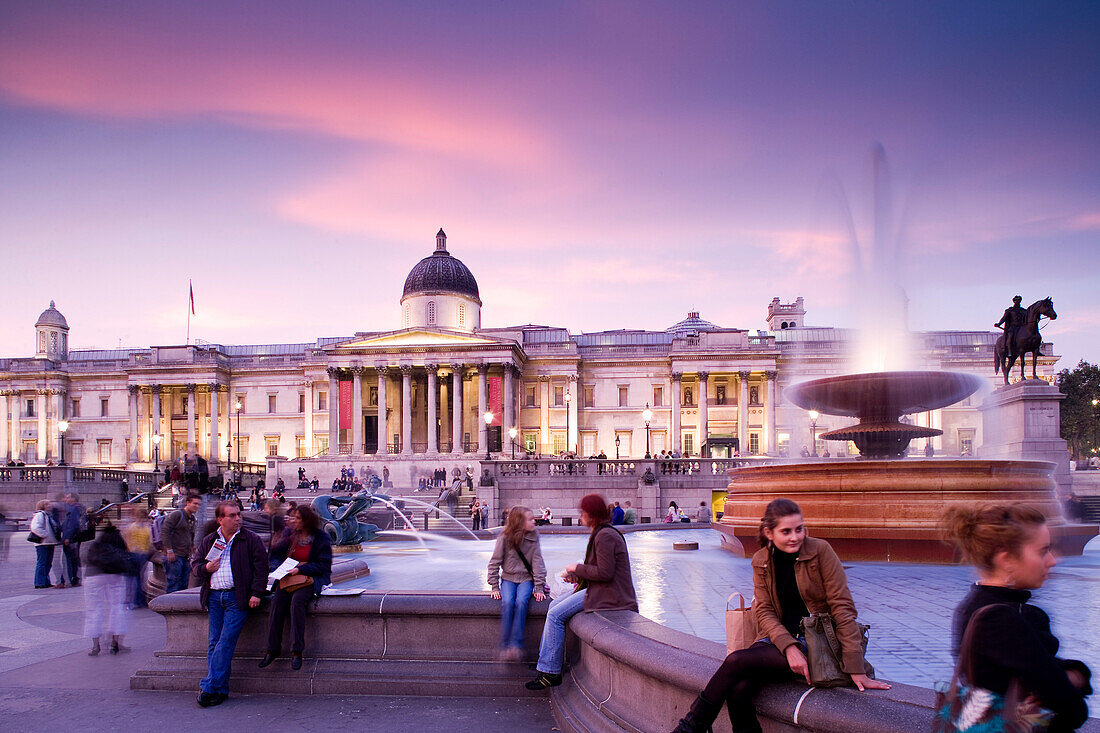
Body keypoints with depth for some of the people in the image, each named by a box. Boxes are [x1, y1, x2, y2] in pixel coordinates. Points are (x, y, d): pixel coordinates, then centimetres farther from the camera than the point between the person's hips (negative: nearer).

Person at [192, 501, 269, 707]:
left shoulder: (251, 539, 3)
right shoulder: (209, 541, 15)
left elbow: (260, 568, 0)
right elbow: (195, 564, 20)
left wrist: (256, 593, -9)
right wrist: (206, 568, -3)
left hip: (237, 597, -4)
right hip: (214, 596, 4)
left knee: (226, 642, -10)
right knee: (214, 642, 3)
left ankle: (210, 687, -7)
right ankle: (220, 689, 9)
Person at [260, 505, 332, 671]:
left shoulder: (321, 538, -5)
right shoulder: (289, 533, 9)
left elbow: (324, 565, -8)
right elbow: (275, 554, 12)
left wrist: (301, 569, -18)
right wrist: (278, 567, -10)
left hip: (312, 578, -4)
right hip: (289, 577, 4)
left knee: (297, 600, -31)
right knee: (278, 601, -23)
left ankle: (297, 651, -27)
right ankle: (273, 649, -15)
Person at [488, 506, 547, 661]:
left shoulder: (533, 536, -1)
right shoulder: (505, 537, -6)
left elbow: (538, 562, 0)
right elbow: (495, 562, -1)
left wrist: (539, 587, -6)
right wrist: (494, 587, -6)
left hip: (526, 578, 1)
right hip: (508, 578, 0)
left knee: (521, 601, -29)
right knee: (507, 602, -29)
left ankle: (516, 645, -31)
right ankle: (504, 646, -24)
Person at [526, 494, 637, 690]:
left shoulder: (605, 536, -19)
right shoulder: (600, 533, 15)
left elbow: (605, 573, -24)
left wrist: (578, 568, -11)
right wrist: (575, 575, 8)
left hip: (607, 594, -11)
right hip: (598, 590, 11)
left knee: (555, 615, -13)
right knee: (554, 606, 10)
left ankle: (551, 672, -7)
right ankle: (546, 660, 15)